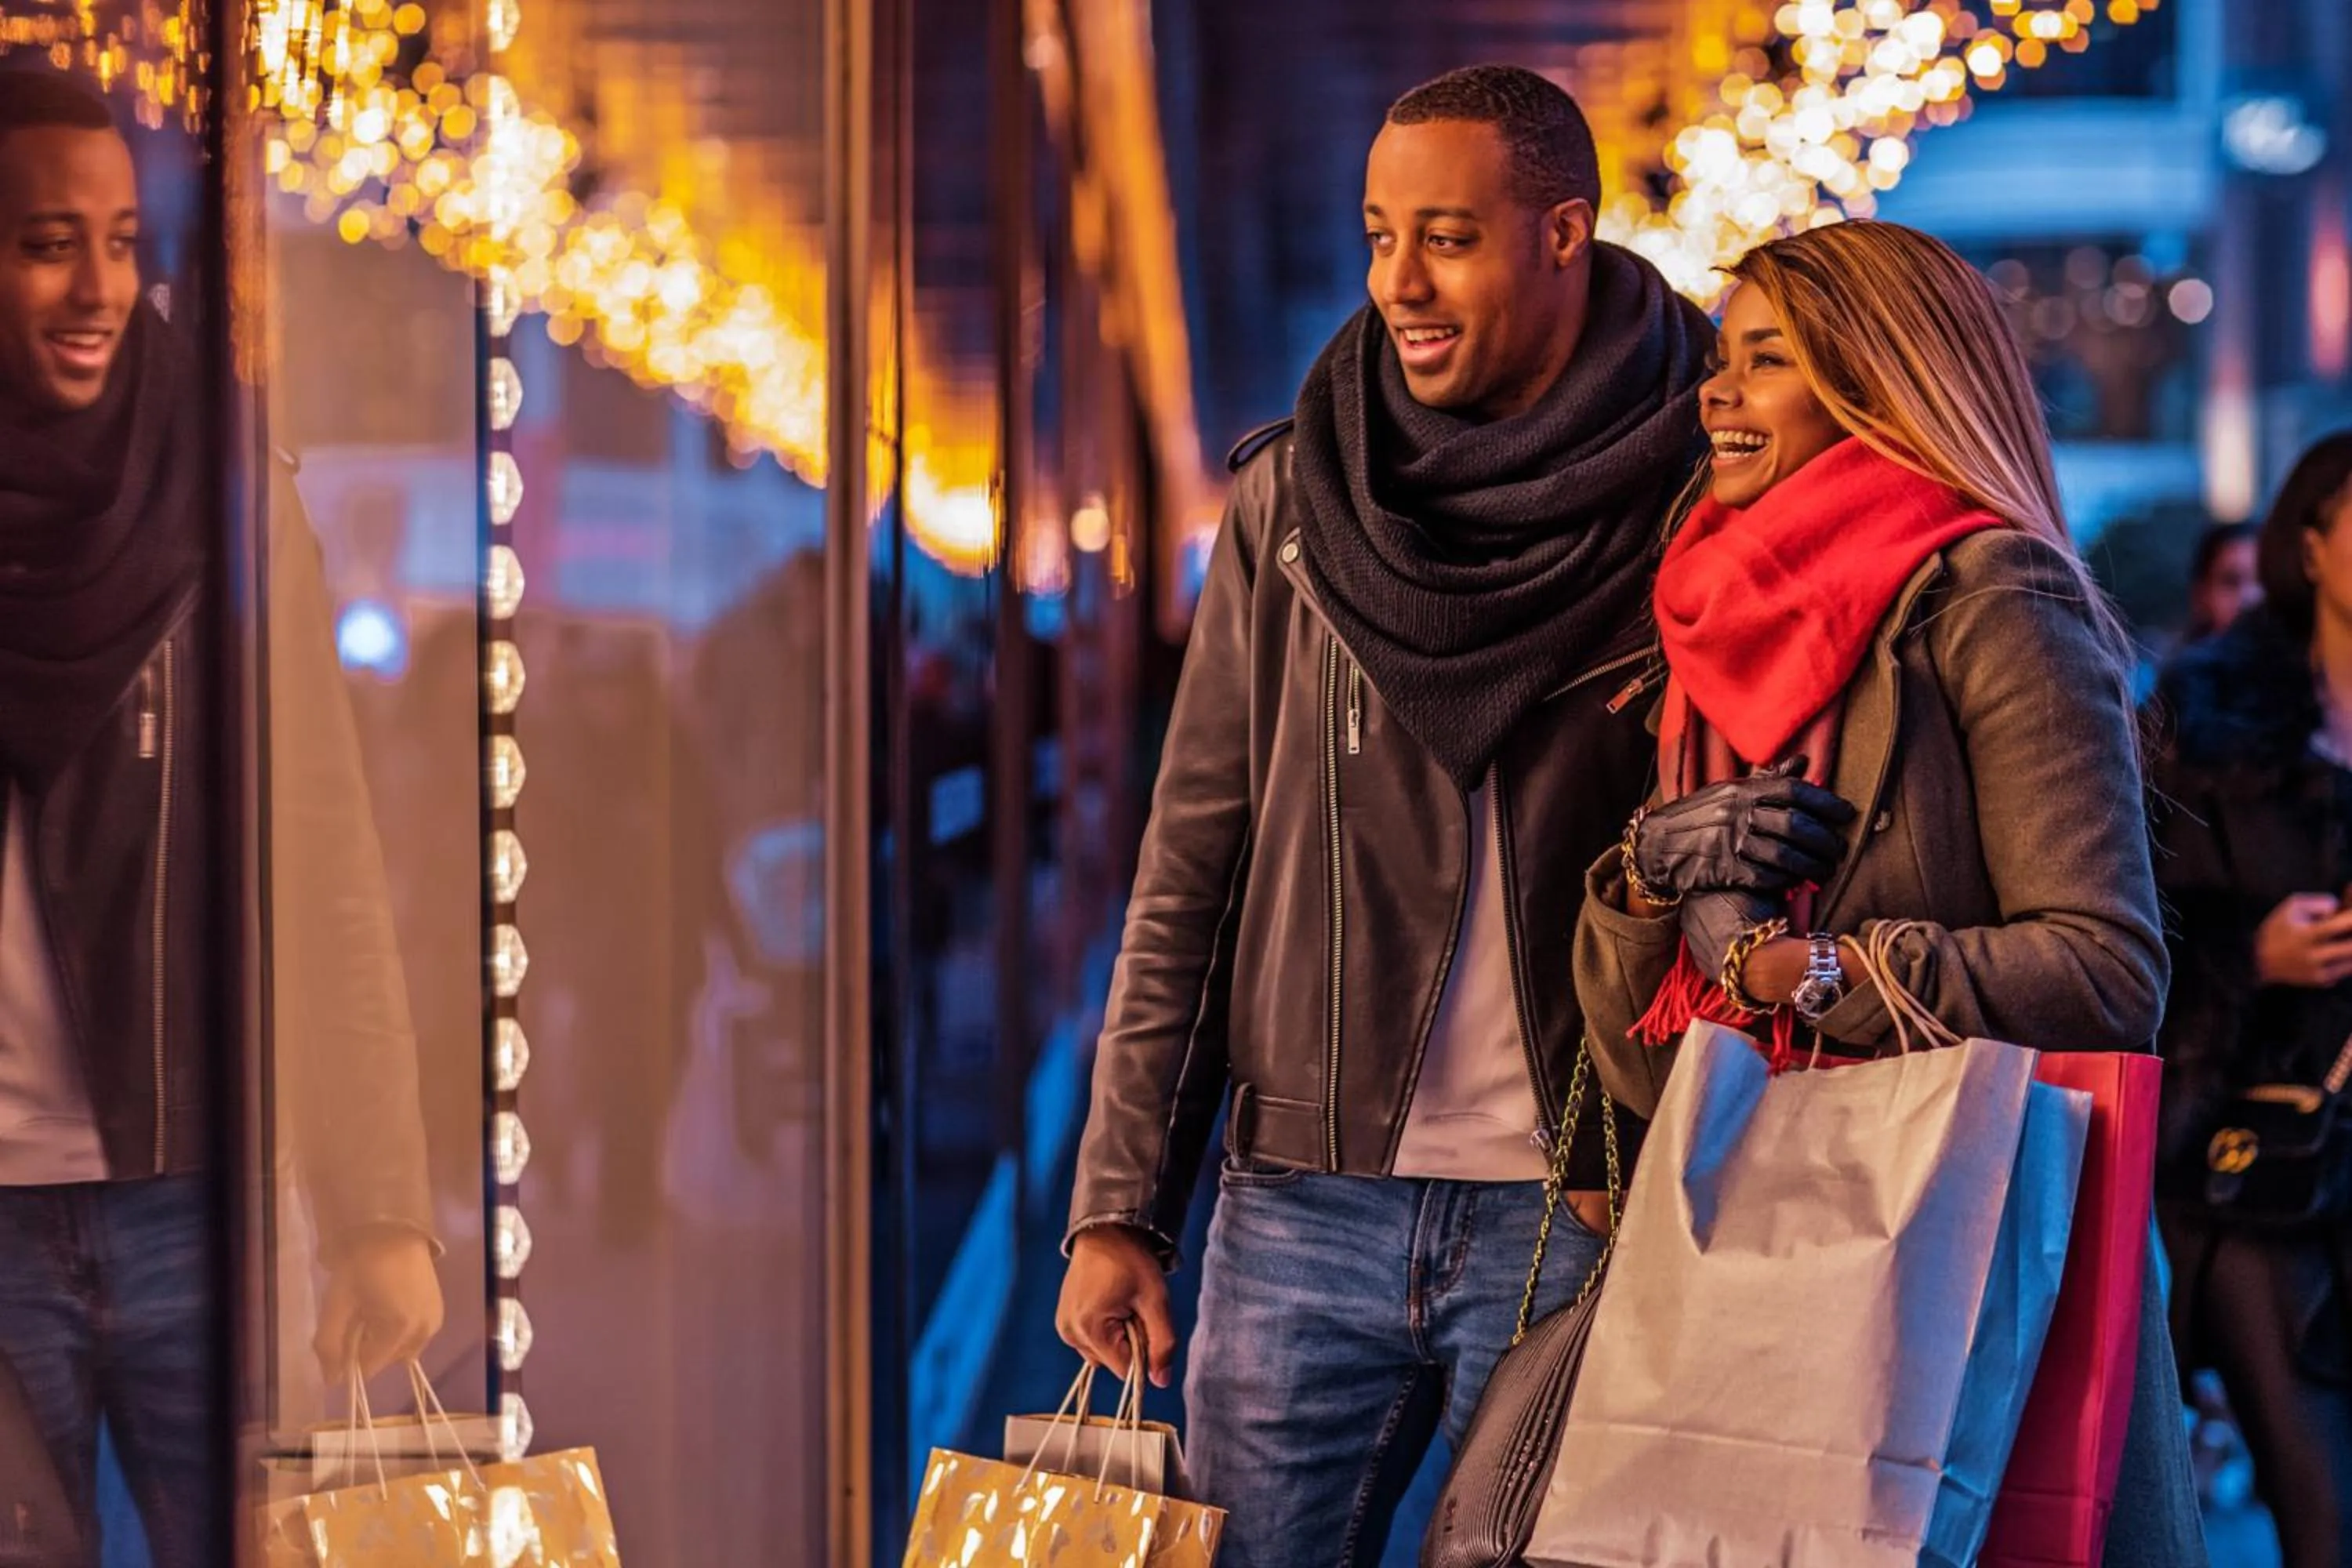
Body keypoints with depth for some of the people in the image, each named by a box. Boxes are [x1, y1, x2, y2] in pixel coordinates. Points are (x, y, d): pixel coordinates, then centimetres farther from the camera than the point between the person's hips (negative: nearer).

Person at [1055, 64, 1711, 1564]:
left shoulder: (1693, 511, -2)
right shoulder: (1294, 507, 6)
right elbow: (1190, 876, 8)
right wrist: (1120, 1204, 2)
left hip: (1572, 1216, -2)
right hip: (1303, 1202, 3)